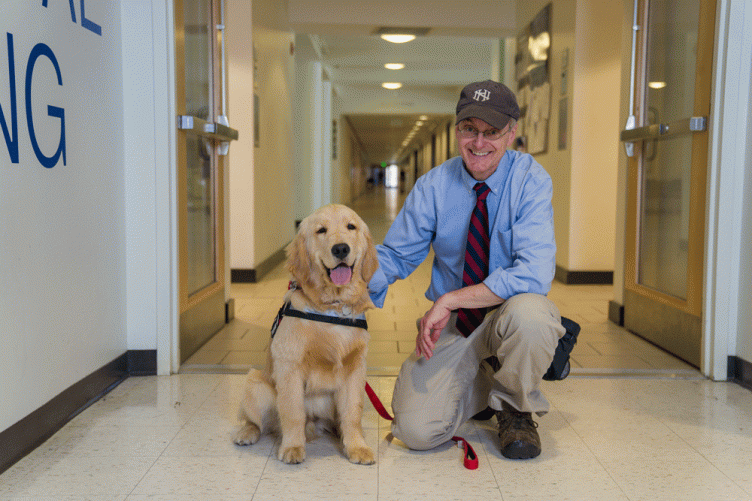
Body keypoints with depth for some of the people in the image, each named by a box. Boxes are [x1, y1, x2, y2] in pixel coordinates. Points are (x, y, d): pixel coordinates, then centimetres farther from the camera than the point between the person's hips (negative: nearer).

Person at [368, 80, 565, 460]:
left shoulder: (530, 179, -15)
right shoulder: (433, 186, -5)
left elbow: (534, 273, -27)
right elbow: (395, 256, 0)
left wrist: (451, 299, -31)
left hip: (510, 312, -2)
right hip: (450, 325, 2)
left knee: (528, 311, -39)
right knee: (417, 431, -16)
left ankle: (514, 408, -5)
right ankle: (480, 387, 19)